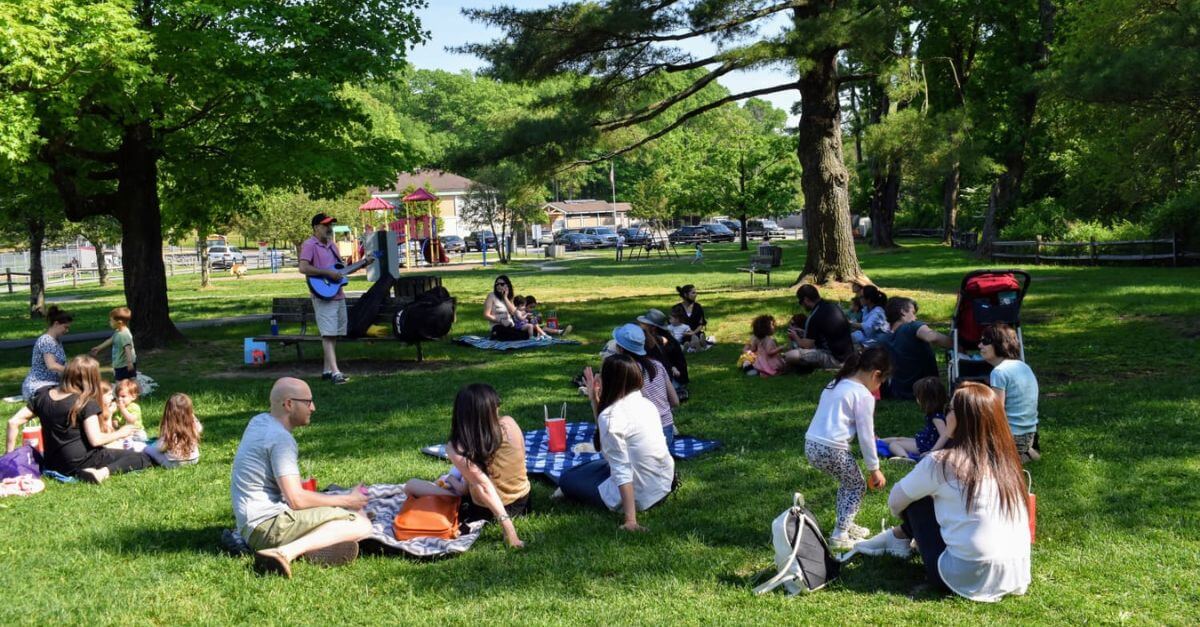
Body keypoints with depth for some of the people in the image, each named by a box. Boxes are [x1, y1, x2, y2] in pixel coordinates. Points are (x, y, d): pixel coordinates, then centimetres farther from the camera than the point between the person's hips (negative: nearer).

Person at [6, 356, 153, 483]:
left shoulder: (43, 395, 2)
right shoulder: (86, 402, -15)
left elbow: (13, 422, 2)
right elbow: (96, 440, -19)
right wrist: (120, 433, -2)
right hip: (80, 461, -7)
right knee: (143, 458, -5)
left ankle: (81, 473, 5)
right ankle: (103, 472, -24)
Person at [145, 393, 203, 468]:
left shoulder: (169, 429, -27)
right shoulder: (193, 424, -15)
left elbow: (160, 447, -19)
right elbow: (200, 429, 9)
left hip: (173, 464, -3)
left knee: (148, 449, 16)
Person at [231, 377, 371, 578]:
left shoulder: (259, 422, 13)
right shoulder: (281, 439, -17)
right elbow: (296, 499, -22)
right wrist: (347, 500, -10)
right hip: (268, 524, -10)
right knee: (361, 525, -17)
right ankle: (287, 552, -28)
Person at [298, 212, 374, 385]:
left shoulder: (332, 245, 18)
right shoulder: (309, 245, -9)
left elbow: (341, 269, 24)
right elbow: (303, 268, -21)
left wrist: (363, 263, 14)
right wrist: (328, 273, -22)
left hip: (338, 295, 9)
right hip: (323, 296, -9)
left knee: (334, 334, 11)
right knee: (328, 334, -12)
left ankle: (327, 370, 19)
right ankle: (335, 372, -17)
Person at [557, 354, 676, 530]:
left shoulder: (611, 416, -21)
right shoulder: (644, 403, 2)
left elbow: (622, 471, -26)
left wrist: (630, 520, -27)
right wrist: (595, 401, 11)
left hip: (639, 496, -8)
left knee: (566, 479, 14)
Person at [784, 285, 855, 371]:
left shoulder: (814, 317, -18)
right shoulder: (834, 307, 8)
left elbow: (806, 345, -14)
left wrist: (795, 337, 10)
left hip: (835, 359, -9)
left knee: (790, 356, -21)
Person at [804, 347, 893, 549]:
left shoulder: (835, 384, 19)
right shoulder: (864, 395, -5)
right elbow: (866, 436, -4)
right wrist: (874, 468, 4)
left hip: (811, 446, 8)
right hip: (832, 449, -8)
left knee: (848, 482, 28)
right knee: (858, 486, 14)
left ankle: (845, 525, 34)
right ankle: (840, 535, 8)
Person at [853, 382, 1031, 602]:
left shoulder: (942, 462, -12)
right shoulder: (1007, 460, 4)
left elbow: (896, 500, 5)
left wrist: (902, 516, 29)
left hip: (966, 578, -5)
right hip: (1016, 576, 6)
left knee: (917, 498, 13)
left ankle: (899, 536, 36)